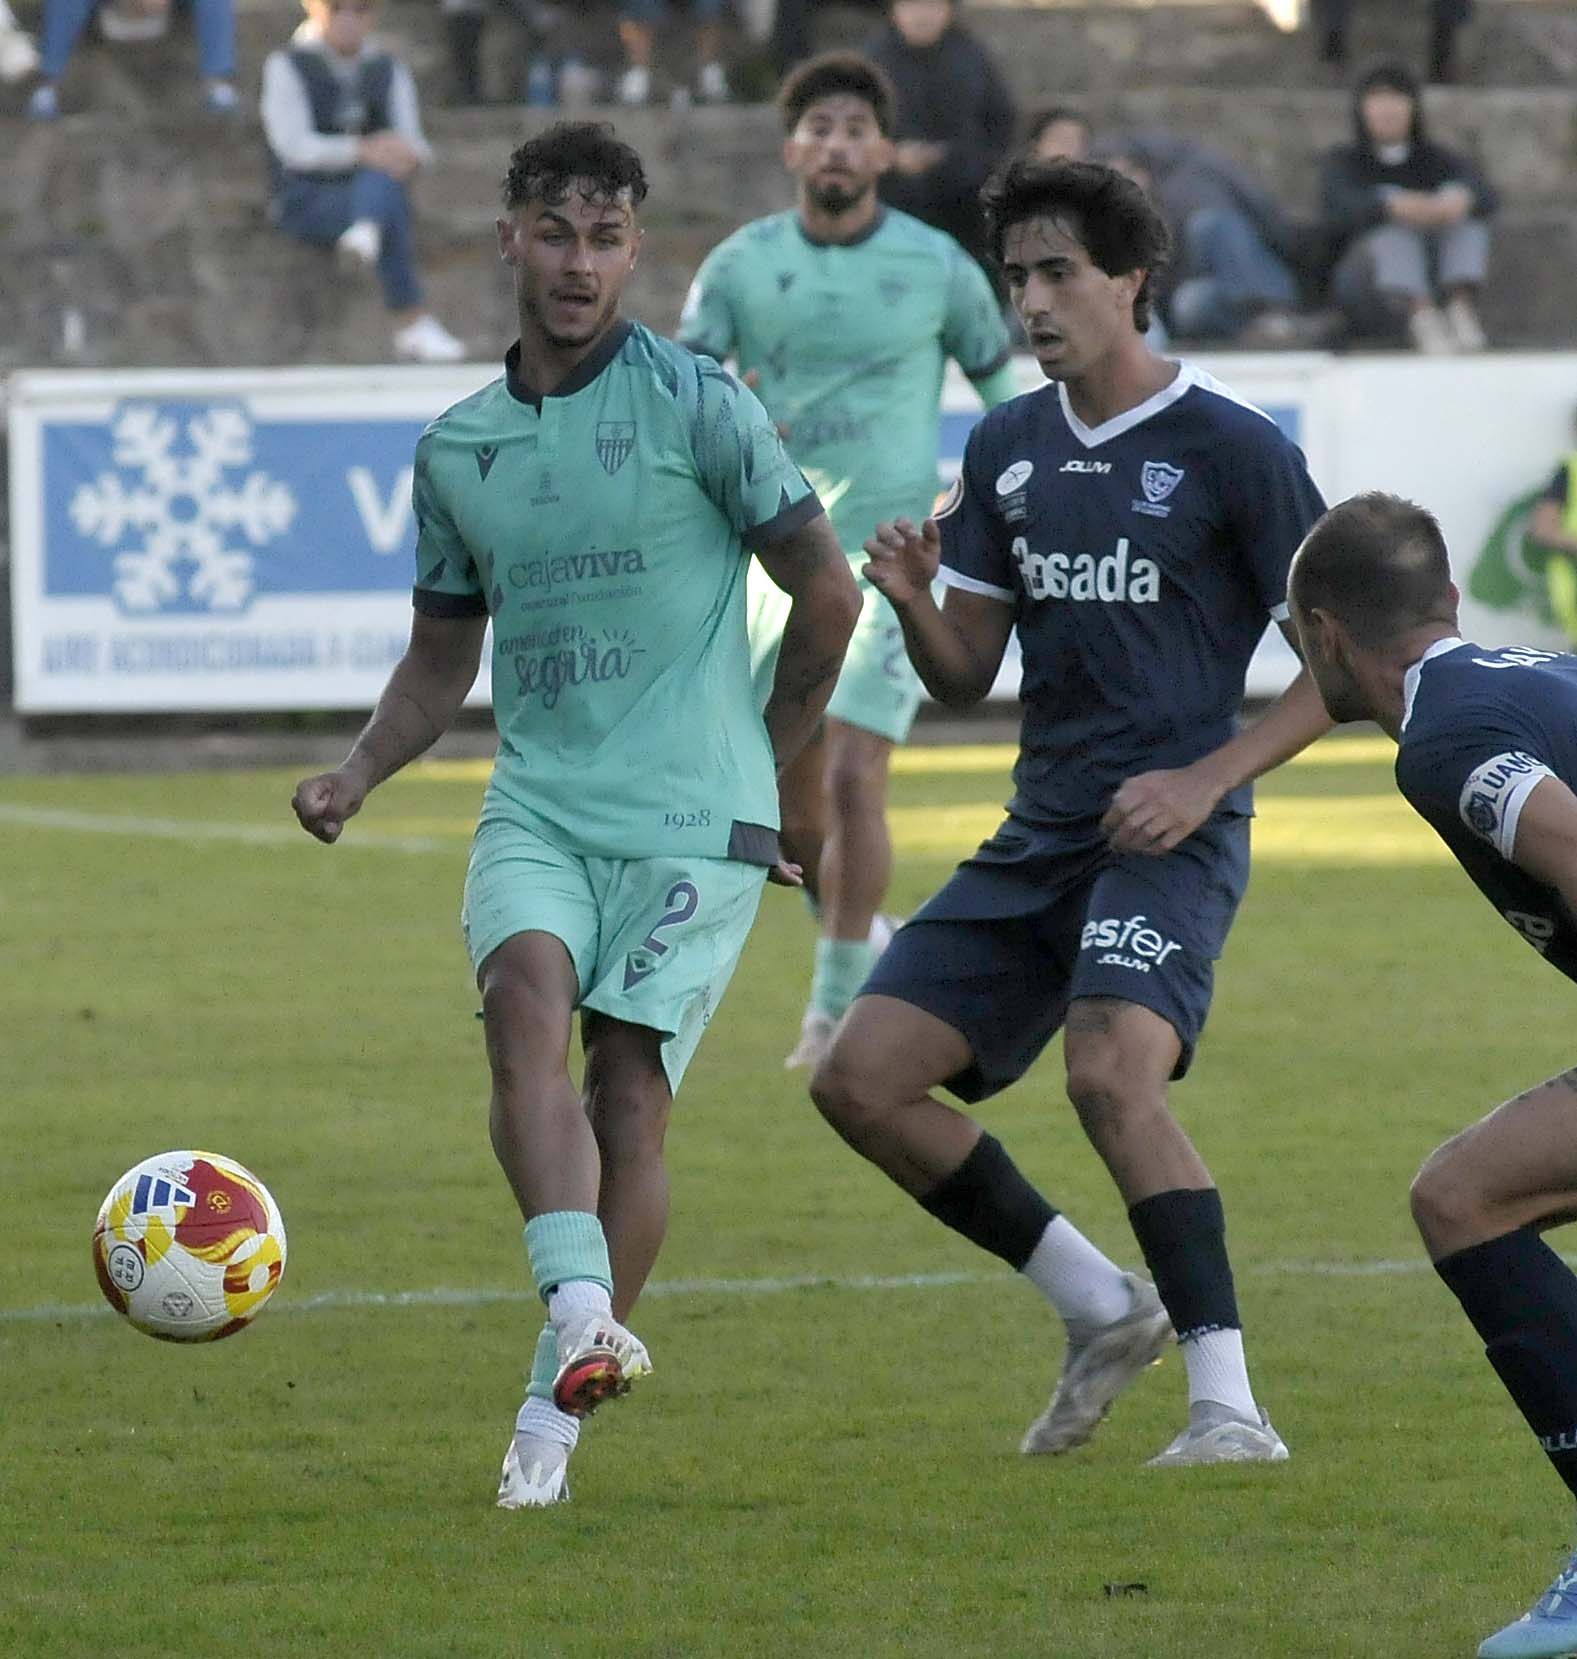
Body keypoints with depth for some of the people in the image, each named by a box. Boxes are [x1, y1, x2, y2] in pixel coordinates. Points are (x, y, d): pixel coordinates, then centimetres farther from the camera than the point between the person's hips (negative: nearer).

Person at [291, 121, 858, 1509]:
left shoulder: (696, 406, -2)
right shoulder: (456, 447, 13)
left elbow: (827, 593, 6)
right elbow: (442, 658, 23)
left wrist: (760, 762, 13)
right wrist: (358, 774, 6)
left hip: (690, 815, -3)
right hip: (538, 803, 3)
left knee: (630, 1085, -10)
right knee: (526, 999, -25)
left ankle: (555, 1415, -1)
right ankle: (582, 1315, -40)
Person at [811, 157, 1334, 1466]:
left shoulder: (1234, 450, -7)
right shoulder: (1008, 449, 11)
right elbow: (967, 676, 15)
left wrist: (1206, 778, -16)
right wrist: (914, 604, -7)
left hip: (1169, 837, -7)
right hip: (1039, 840, 7)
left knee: (1112, 1072, -30)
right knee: (862, 1079, -1)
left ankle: (1231, 1407, -26)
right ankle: (1104, 1309, 13)